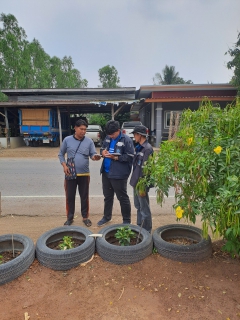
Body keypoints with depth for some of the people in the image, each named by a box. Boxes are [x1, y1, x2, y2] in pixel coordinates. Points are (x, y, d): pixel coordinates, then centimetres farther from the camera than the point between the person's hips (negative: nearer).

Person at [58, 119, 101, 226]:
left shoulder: (89, 141, -1)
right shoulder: (67, 140, -1)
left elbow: (93, 154, -3)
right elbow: (61, 154, 7)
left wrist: (96, 157, -27)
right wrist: (64, 165, -8)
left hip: (84, 174, 0)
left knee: (84, 197, 10)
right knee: (70, 196, 9)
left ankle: (85, 217, 26)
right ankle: (70, 218, 26)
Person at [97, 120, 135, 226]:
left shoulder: (126, 140, -13)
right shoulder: (108, 138, 8)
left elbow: (130, 157, -16)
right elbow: (102, 148, 18)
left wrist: (115, 157, -23)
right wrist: (103, 152, -6)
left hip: (119, 174, -7)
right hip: (106, 172, 7)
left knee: (122, 198, 6)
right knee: (107, 196, 20)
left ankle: (127, 220, 23)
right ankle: (106, 216, 39)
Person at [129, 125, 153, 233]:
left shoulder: (147, 148, -17)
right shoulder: (138, 147, 11)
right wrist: (134, 181, 17)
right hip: (136, 182, 9)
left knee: (144, 208, 5)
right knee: (138, 206, 20)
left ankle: (146, 231, 21)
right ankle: (139, 227, 36)